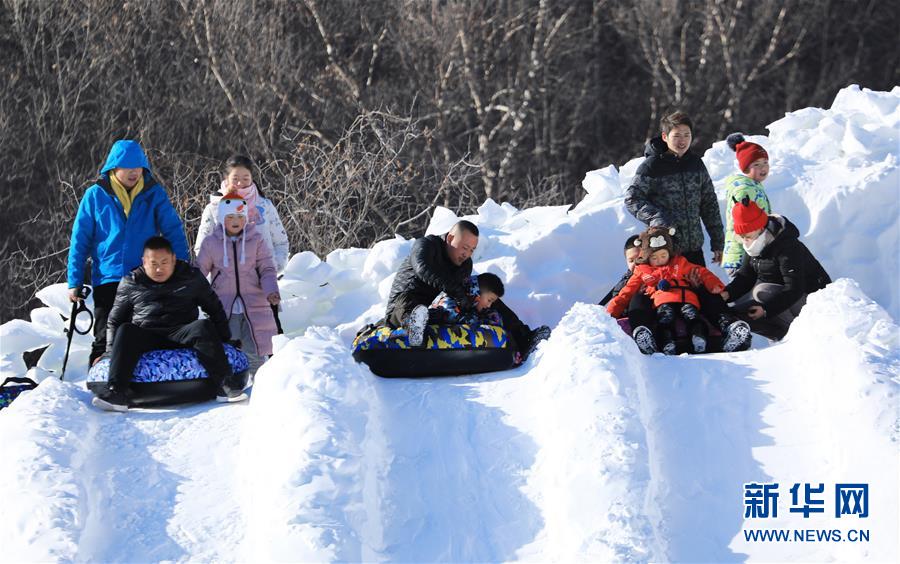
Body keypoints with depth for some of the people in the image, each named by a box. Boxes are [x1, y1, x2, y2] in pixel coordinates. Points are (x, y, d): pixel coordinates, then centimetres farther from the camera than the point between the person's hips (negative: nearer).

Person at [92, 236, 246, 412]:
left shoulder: (191, 277, 11)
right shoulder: (130, 283, 10)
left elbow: (214, 308, 19)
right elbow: (115, 320, 16)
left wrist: (225, 339, 13)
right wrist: (110, 351, 6)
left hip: (181, 334, 0)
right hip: (145, 336, 0)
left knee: (204, 327, -30)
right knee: (125, 331, -31)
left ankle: (224, 385, -34)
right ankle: (116, 393, -42)